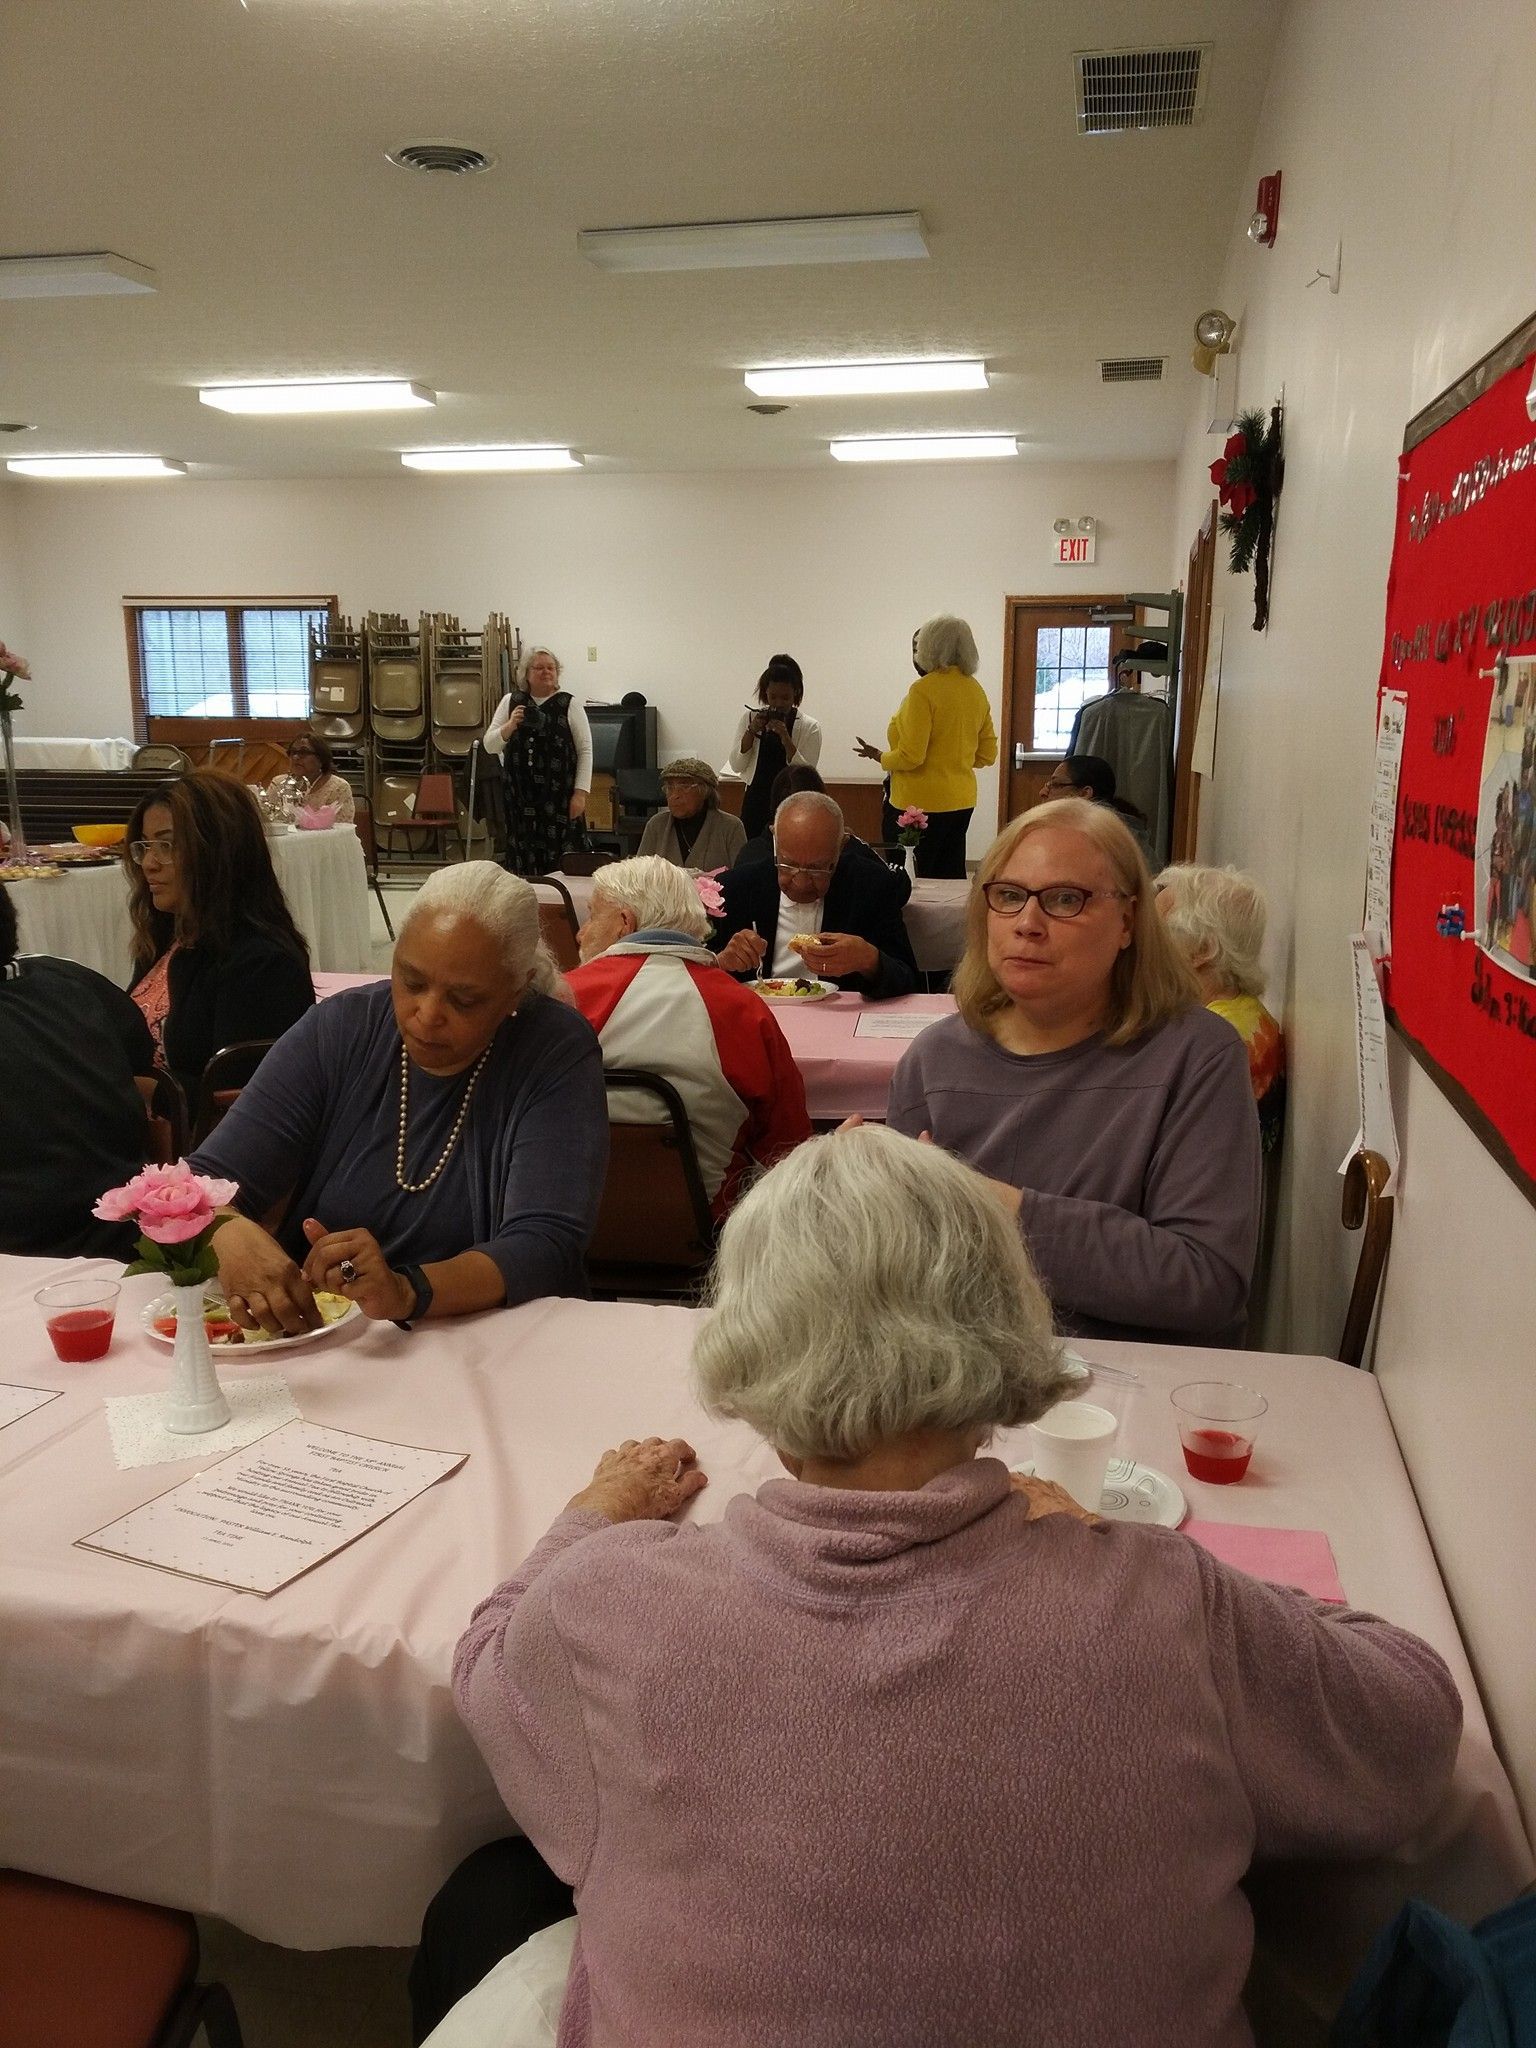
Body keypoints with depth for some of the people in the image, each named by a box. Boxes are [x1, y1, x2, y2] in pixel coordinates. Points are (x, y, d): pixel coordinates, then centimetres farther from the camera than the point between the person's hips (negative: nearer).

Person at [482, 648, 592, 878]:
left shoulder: (569, 704, 3)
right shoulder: (511, 701, 10)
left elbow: (585, 749, 2)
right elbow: (489, 745, 9)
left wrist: (580, 793, -5)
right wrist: (511, 725, -9)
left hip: (558, 796, -2)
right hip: (520, 795, 2)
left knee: (556, 859, -5)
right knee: (522, 859, -1)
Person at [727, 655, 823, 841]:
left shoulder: (809, 728, -2)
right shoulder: (750, 718, 4)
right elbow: (737, 766, 0)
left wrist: (786, 738, -20)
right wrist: (752, 731, -12)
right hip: (755, 804, 2)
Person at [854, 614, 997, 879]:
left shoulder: (924, 690, -16)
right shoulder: (976, 690, 7)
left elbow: (910, 756, -18)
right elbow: (987, 754, 12)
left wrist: (879, 756, -1)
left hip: (922, 805, -8)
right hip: (961, 802, 8)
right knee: (951, 879, 13)